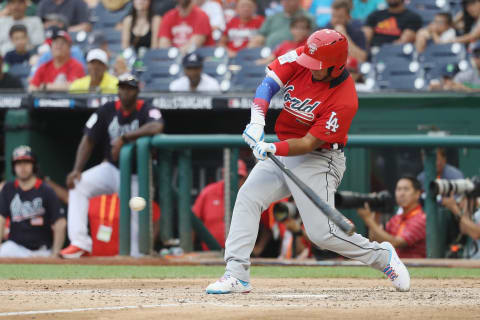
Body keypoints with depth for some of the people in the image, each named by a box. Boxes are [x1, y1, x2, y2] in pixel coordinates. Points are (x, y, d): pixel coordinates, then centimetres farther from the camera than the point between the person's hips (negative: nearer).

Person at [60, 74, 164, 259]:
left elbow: (156, 127, -38)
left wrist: (124, 138, -41)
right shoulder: (107, 111, -2)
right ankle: (80, 243, -24)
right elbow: (88, 140, -4)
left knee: (135, 217, -12)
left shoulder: (147, 111, -14)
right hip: (111, 168, 3)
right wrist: (77, 170, -18)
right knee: (78, 185, -19)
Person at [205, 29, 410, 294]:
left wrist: (274, 149, -38)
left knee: (322, 232, -11)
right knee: (248, 197, -9)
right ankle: (236, 275, -9)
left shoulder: (344, 101, -26)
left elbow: (309, 144, -25)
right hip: (283, 149, 7)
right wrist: (257, 121, -29)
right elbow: (269, 83, -13)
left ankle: (382, 256, 12)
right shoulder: (300, 59, -9)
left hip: (318, 160, -7)